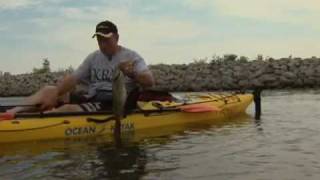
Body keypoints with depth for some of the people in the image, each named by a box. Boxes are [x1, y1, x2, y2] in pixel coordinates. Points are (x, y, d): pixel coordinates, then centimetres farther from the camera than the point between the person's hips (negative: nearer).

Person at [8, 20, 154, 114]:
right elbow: (72, 79, 3)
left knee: (69, 109, -30)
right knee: (48, 90, -2)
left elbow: (150, 82, -11)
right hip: (92, 99, 7)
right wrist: (54, 95, -14)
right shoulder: (93, 57, 14)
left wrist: (132, 74, -30)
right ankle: (15, 112, -20)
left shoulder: (131, 57, 0)